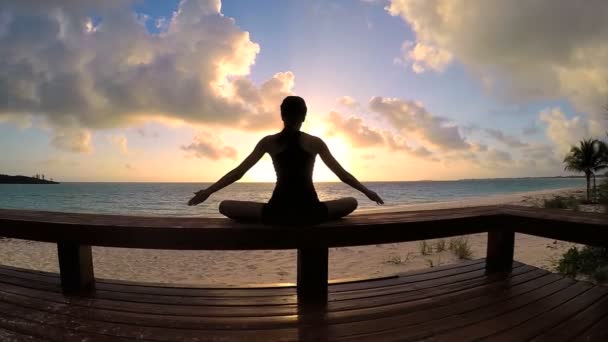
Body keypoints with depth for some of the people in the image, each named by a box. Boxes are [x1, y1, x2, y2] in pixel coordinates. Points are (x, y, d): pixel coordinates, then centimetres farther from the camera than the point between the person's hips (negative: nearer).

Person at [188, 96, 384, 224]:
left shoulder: (269, 142, 4)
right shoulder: (315, 143, 3)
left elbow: (238, 172, 5)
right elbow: (342, 174, 7)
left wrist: (207, 192, 15)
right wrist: (368, 192, 21)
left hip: (278, 211, 0)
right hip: (310, 212, 1)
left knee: (224, 206, 16)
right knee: (351, 202, 26)